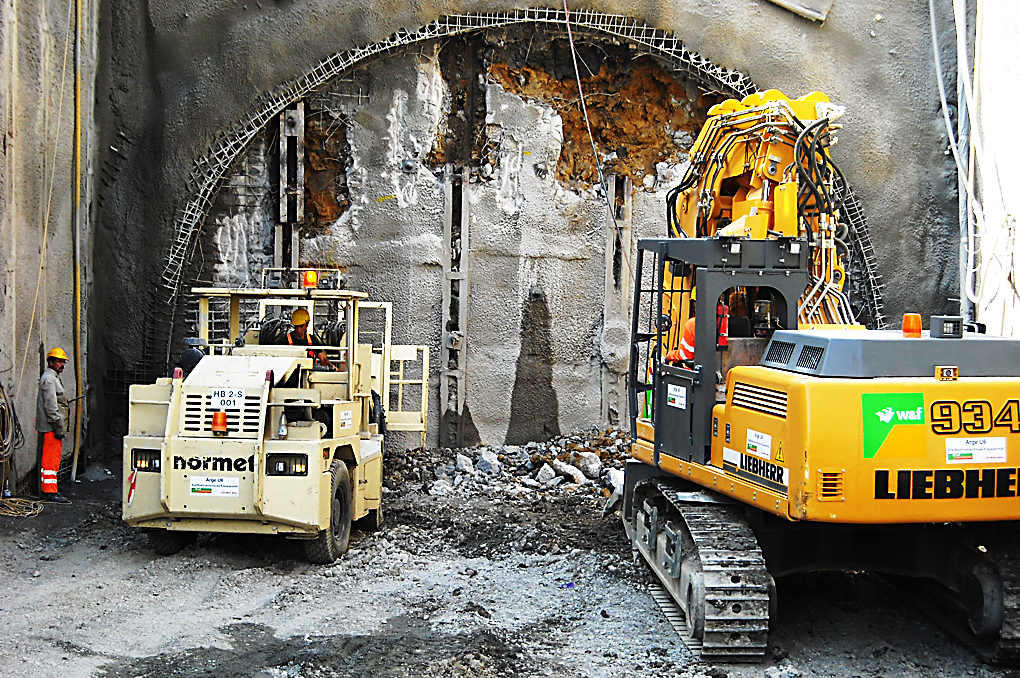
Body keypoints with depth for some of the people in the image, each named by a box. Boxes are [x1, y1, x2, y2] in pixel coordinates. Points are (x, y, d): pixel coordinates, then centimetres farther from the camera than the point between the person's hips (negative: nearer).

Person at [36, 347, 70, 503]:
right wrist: (58, 427, -20)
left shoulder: (54, 378, 22)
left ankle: (49, 490, 17)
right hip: (51, 427, -11)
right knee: (51, 459, -10)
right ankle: (50, 492, -11)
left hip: (53, 426, 11)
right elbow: (50, 406, -18)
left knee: (54, 458, 12)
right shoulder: (48, 379, -11)